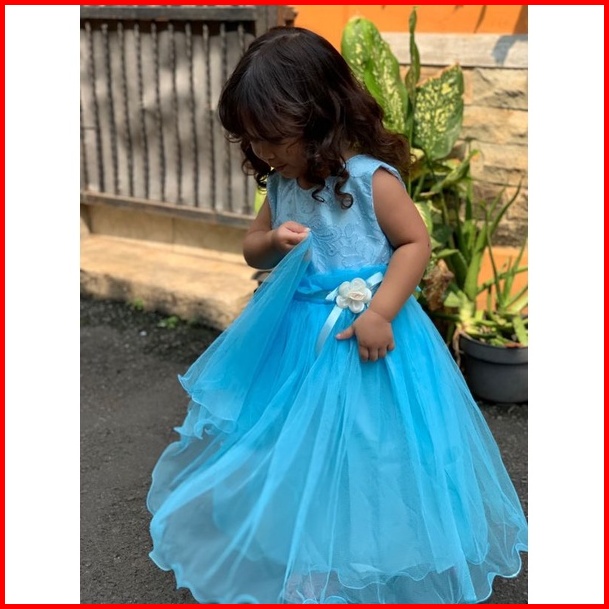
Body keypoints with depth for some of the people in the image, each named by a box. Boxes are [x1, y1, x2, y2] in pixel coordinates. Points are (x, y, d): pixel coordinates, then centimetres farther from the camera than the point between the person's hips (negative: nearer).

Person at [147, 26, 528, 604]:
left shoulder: (371, 179, -17)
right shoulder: (281, 184, 3)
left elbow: (415, 241, -13)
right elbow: (252, 247, 12)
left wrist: (380, 312, -24)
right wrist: (274, 242, -12)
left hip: (363, 337, -6)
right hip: (293, 338, 7)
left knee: (353, 460, 6)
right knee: (291, 452, 18)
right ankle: (290, 559, 40)